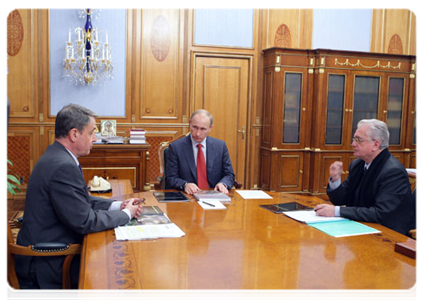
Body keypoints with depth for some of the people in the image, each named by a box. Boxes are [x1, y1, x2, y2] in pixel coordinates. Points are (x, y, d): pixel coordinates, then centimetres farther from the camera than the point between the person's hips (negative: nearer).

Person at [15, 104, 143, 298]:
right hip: (48, 264, -9)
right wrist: (126, 214, -11)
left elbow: (83, 201, 14)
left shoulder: (57, 157, 6)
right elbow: (85, 221, -25)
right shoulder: (63, 167, -26)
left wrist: (118, 205, 2)